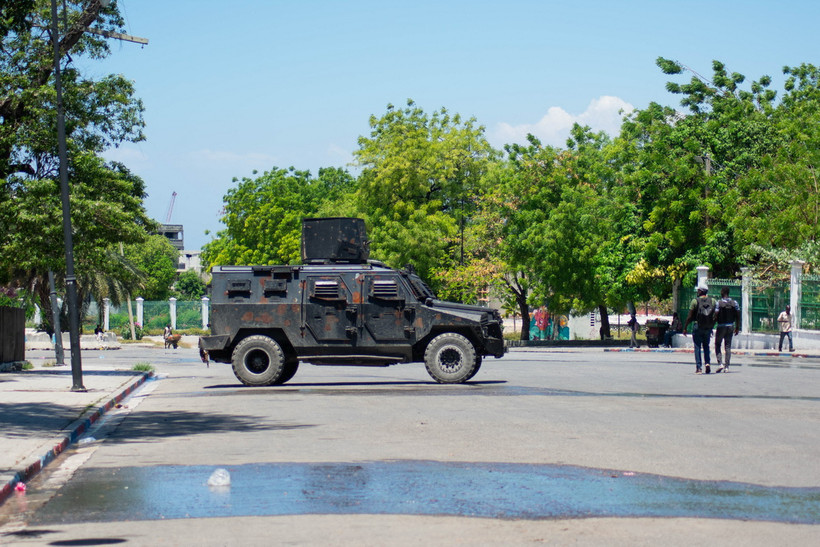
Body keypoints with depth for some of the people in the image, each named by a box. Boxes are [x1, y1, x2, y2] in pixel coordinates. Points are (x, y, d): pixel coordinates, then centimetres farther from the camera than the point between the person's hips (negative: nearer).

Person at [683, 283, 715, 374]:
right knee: (706, 346, 18)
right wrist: (712, 327, 14)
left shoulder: (695, 301, -8)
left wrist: (685, 328, 0)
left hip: (698, 326, -3)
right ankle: (707, 363, -1)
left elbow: (689, 316, -8)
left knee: (697, 347, 4)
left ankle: (699, 367, -1)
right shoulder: (712, 301, 3)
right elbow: (715, 316, 3)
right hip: (708, 328, 3)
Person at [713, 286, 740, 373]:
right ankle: (726, 366, 5)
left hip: (721, 326, -4)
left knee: (717, 345, 8)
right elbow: (738, 316, 4)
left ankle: (720, 363, -8)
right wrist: (737, 327, 13)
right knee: (728, 347, 7)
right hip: (731, 326, 4)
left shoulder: (719, 302, -10)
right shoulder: (734, 302, 3)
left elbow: (715, 316, -12)